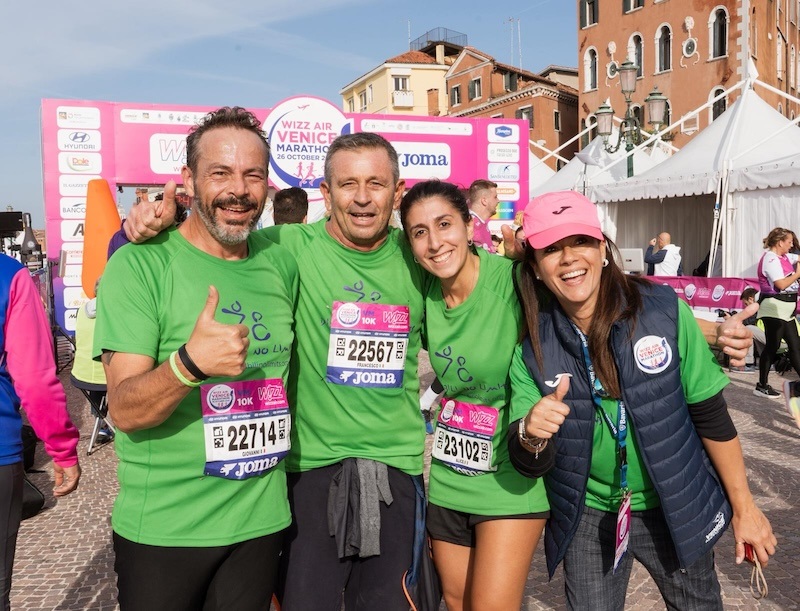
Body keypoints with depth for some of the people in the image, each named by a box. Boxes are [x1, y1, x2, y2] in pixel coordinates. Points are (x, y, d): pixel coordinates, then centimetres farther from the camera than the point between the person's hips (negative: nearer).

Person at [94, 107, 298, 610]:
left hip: (262, 519, 4)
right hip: (161, 531, -4)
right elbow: (124, 410, -18)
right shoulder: (140, 263, -13)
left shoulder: (281, 262, 2)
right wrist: (190, 363, -36)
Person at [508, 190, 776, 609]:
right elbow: (531, 462, -10)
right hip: (586, 518, 1)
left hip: (678, 509, 0)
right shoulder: (532, 344, -12)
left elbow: (710, 415, -7)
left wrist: (743, 508, 0)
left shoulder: (664, 311, -17)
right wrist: (534, 435, -32)